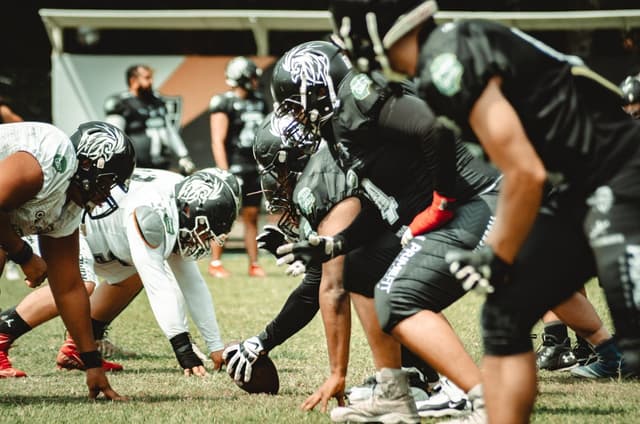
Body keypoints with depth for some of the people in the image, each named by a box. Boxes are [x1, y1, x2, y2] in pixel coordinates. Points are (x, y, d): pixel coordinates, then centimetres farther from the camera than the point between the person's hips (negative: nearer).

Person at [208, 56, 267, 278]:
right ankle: (215, 263, 3)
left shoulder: (257, 101, 13)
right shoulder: (224, 104, -9)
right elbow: (218, 141, -12)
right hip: (234, 167, -6)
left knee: (251, 216, 8)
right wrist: (225, 173, -17)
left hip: (255, 168, 6)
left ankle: (254, 264, 11)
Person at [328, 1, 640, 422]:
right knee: (504, 317, 11)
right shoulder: (455, 46, 11)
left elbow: (526, 173, -19)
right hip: (581, 188, 10)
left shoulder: (449, 63, -17)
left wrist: (497, 259, -6)